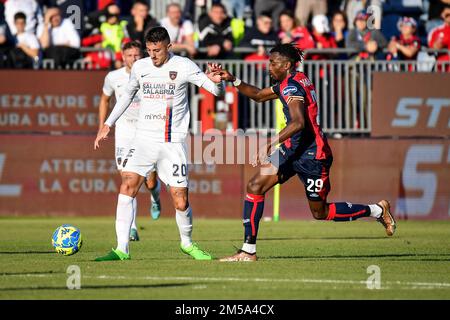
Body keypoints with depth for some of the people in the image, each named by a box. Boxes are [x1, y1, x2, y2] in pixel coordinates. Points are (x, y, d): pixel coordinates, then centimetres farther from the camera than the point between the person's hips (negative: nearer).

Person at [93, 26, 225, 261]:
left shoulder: (183, 66, -4)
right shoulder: (139, 67, 6)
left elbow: (217, 92, -5)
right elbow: (127, 95, 24)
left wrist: (216, 81, -28)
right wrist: (107, 124, 22)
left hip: (173, 142, -2)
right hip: (144, 138, 2)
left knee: (181, 202, -3)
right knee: (127, 187, -16)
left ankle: (187, 243, 26)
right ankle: (122, 249, -15)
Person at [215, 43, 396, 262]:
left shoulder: (292, 86, -19)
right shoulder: (288, 83, 10)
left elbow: (298, 123, -34)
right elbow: (259, 96, 25)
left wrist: (271, 144, -42)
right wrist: (233, 80, 13)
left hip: (311, 155, -9)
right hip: (293, 149, 9)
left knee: (321, 213, 6)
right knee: (255, 187, -4)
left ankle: (377, 211, 25)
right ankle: (248, 251, -4)